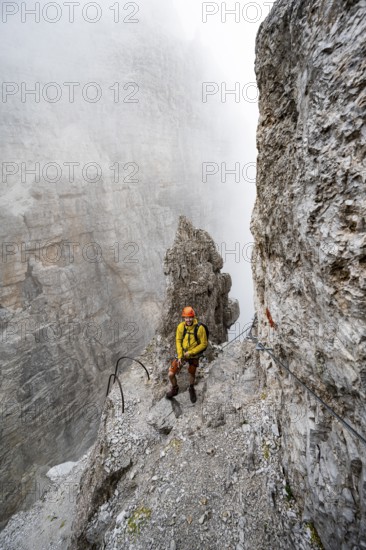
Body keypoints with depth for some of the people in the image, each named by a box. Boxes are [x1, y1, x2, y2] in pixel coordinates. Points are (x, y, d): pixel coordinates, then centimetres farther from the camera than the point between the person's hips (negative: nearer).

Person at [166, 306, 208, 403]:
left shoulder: (200, 328, -24)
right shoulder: (180, 326, -17)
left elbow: (203, 344, -16)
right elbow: (178, 341, -6)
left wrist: (190, 352, -19)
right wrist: (179, 356, -11)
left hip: (194, 355, -1)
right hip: (182, 354, 2)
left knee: (192, 374, 20)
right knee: (171, 374, -3)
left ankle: (191, 389, 54)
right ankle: (174, 389, 29)